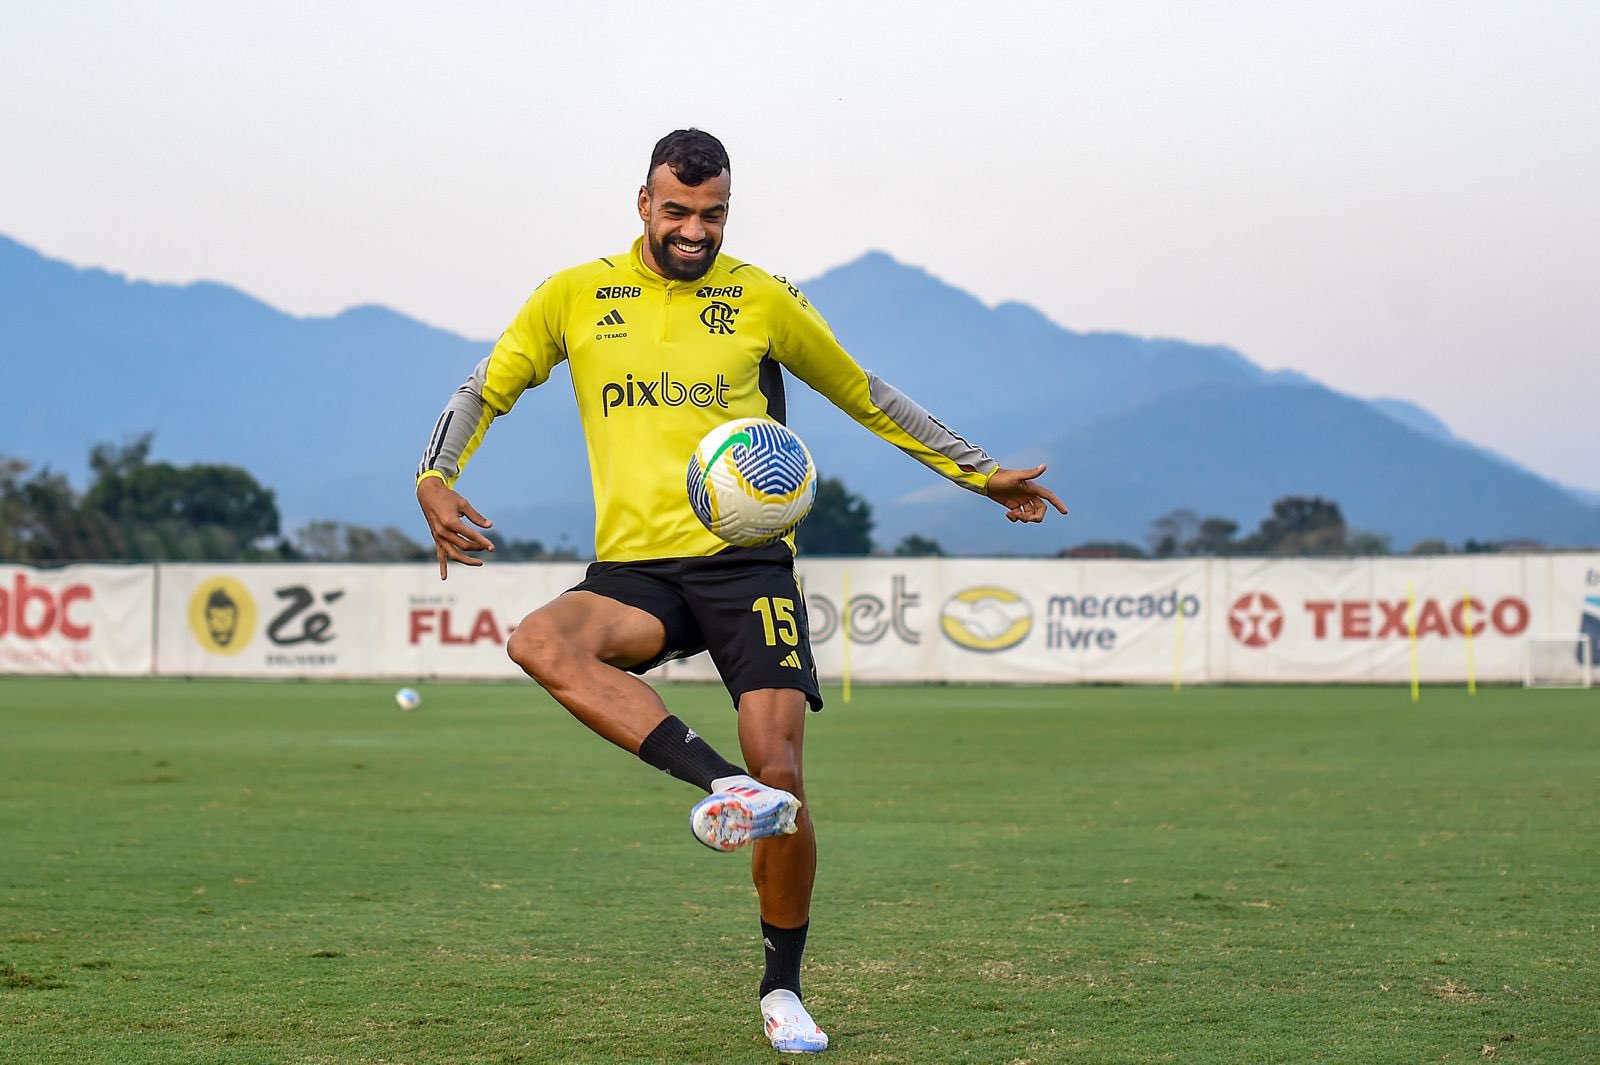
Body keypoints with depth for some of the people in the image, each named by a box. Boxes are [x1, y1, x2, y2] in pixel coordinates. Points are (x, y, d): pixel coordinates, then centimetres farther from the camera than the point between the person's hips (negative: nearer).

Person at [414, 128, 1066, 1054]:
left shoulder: (762, 299, 9)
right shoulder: (575, 297, 9)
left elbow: (867, 397, 20)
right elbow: (485, 392, 14)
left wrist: (982, 475, 20)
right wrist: (435, 482, -5)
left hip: (746, 561, -1)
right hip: (634, 568, 1)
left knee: (780, 783, -12)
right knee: (540, 643, -33)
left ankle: (784, 989, 9)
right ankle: (724, 784, -38)